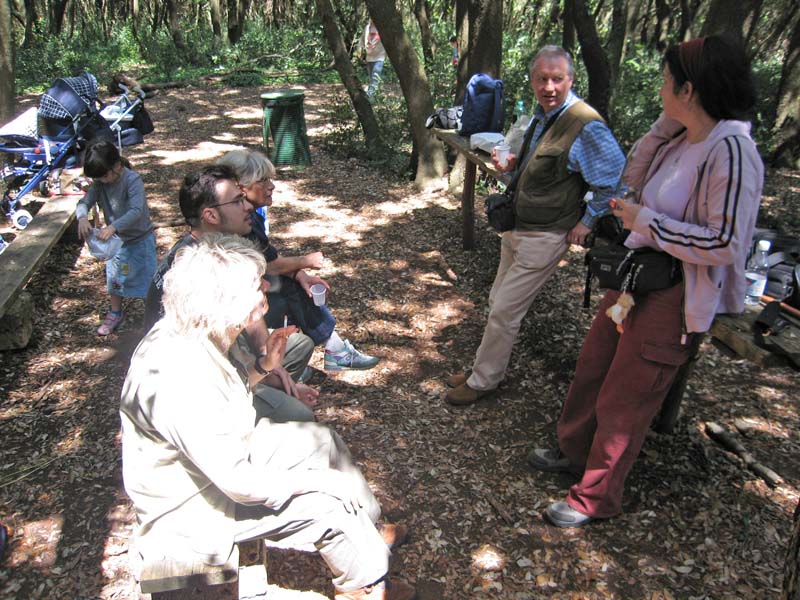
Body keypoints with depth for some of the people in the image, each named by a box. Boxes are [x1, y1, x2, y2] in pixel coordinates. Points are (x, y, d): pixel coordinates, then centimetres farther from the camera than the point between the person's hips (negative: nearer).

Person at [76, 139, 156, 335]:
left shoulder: (133, 180, -25)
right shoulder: (99, 183, -7)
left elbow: (137, 211, -36)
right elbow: (84, 202, -13)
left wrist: (113, 227, -48)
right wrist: (82, 217, -38)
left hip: (140, 239, -6)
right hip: (116, 239, 6)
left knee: (147, 278, 4)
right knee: (114, 278, 18)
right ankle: (115, 313, 37)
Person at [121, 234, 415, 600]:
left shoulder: (189, 335, -8)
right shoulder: (181, 380, -36)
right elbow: (240, 484, -32)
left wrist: (264, 366, -6)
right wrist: (320, 479, -19)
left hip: (218, 455, 9)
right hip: (190, 508, -9)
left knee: (321, 440, 6)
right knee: (328, 502, -16)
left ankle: (365, 535, 23)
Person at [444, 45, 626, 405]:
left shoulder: (586, 126, -20)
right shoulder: (541, 116, 8)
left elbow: (617, 181, -18)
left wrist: (587, 221, -13)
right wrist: (513, 166, 8)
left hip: (544, 237, -9)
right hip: (516, 227, 9)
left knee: (504, 311, -2)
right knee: (499, 303, 17)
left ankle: (483, 382, 16)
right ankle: (485, 370, 33)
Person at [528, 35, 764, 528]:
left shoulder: (730, 152, -23)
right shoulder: (681, 139, 3)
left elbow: (724, 244, -25)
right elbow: (635, 177, 15)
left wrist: (645, 220, -20)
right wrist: (665, 124, 2)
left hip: (671, 301, -8)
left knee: (622, 402, 5)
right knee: (593, 371, 21)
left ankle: (596, 499, 26)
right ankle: (575, 451, 44)